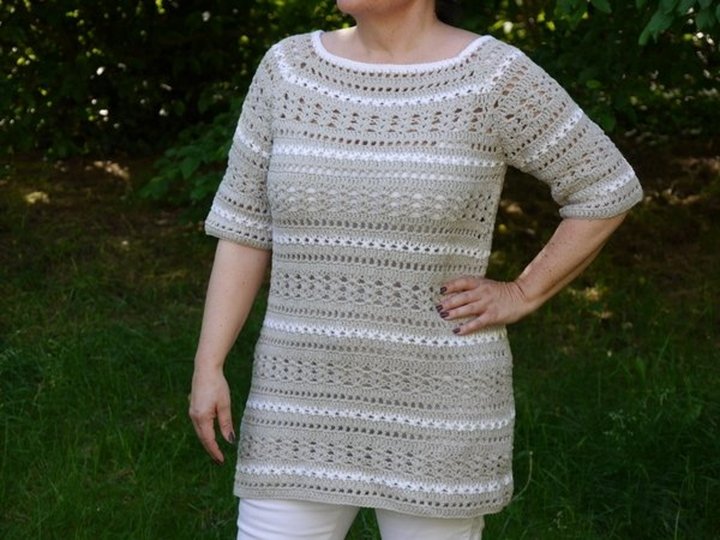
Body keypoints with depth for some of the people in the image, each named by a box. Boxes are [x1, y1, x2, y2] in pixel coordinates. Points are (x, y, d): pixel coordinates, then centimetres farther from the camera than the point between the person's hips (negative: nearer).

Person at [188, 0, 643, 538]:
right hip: (308, 395, 3)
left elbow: (606, 188, -1)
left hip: (436, 402, -3)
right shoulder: (289, 68, 1)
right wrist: (209, 367, -2)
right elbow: (244, 225, 3)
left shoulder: (494, 77, -9)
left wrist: (522, 295, -5)